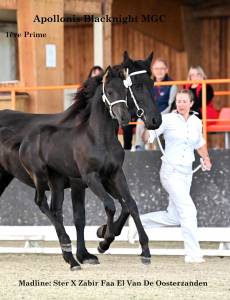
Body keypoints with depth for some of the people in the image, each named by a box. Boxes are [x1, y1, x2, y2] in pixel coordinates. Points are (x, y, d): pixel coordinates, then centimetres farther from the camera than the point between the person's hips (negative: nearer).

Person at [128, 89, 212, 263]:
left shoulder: (197, 122, 7)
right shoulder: (168, 120, -7)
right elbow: (148, 137, -12)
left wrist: (206, 158, 13)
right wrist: (149, 126, -31)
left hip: (187, 173, 6)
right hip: (171, 172, -6)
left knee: (174, 218, 9)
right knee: (188, 210, -15)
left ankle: (139, 222, 28)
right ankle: (193, 254, -10)